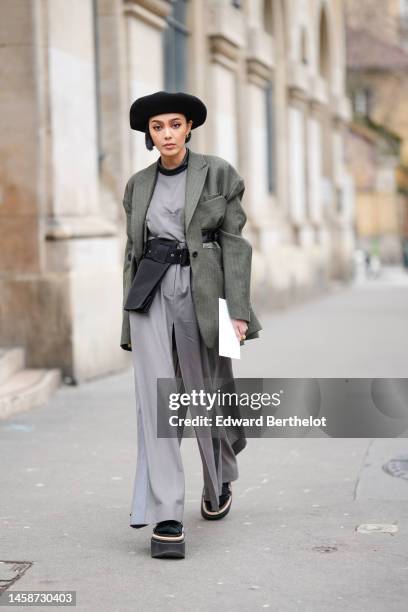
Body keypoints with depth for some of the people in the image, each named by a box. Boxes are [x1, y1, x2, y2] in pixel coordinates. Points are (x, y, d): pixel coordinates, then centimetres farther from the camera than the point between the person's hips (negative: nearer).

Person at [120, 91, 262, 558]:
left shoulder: (218, 174, 1)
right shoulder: (138, 185, 12)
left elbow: (234, 243, -3)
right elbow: (134, 253, 15)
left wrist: (238, 310, -12)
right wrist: (129, 322, 12)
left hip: (201, 292, -2)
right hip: (151, 294, 2)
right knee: (157, 402, -10)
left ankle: (219, 482, 40)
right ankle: (166, 520, -11)